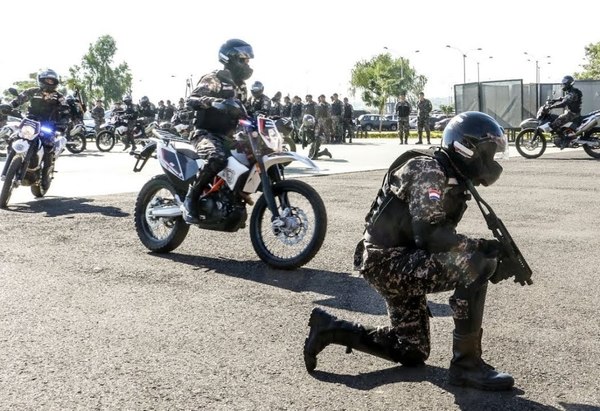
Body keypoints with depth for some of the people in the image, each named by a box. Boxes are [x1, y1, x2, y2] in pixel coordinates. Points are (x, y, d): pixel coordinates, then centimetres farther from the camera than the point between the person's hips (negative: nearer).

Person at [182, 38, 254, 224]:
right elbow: (191, 100, -22)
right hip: (206, 133, -8)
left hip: (227, 136, 8)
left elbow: (242, 112, 29)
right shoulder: (213, 79, -7)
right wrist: (213, 102, -38)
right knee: (218, 157, -40)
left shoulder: (241, 86, 18)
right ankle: (191, 198, -26)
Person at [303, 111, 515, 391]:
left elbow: (443, 239, 15)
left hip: (399, 263, 10)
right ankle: (466, 363, -15)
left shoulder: (452, 179, 14)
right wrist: (483, 247, -23)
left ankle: (329, 328, 23)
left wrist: (492, 254, 3)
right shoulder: (429, 171, -16)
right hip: (388, 262, -10)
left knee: (413, 353, 18)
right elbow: (429, 235, -27)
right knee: (473, 267, -25)